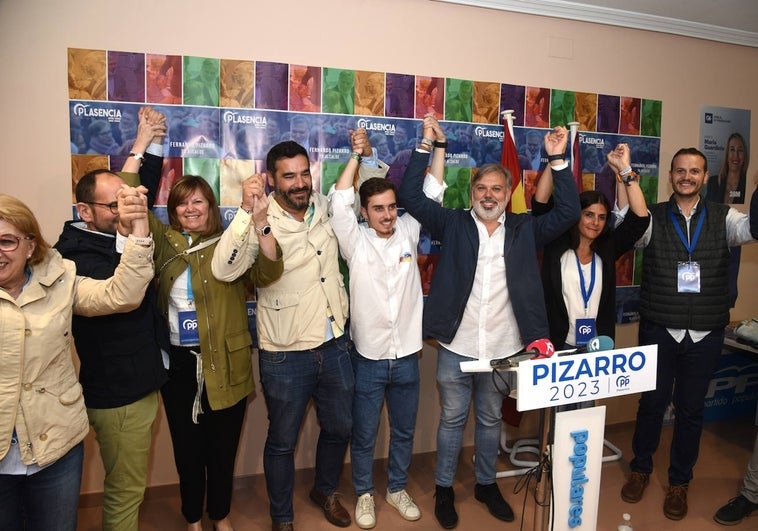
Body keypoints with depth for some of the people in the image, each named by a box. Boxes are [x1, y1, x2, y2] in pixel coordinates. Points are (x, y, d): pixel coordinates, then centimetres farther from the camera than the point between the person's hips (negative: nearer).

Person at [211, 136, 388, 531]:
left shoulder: (327, 208, 0)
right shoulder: (261, 223, -15)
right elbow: (223, 270, -30)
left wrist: (366, 156, -3)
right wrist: (247, 213, -37)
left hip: (334, 346, 5)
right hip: (285, 356, -5)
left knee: (339, 428, 23)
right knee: (282, 441, 14)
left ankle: (326, 491, 51)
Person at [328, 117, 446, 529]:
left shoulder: (407, 234, 1)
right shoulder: (356, 242, -8)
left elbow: (431, 194, 2)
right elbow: (339, 201, -19)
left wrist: (437, 146, -2)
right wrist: (356, 155, -17)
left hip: (407, 356, 3)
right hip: (368, 358, -3)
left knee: (404, 431, 18)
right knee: (364, 434, 13)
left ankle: (397, 489, 40)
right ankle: (364, 493, 35)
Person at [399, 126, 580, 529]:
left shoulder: (524, 229, 4)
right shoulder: (453, 224, -1)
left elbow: (569, 212, -2)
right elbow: (410, 195, -6)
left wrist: (557, 159, -6)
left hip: (502, 351, 2)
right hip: (456, 348, -1)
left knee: (490, 421, 19)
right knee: (452, 420, 13)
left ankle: (486, 484, 39)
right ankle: (444, 489, 31)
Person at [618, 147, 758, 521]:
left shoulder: (722, 217, 0)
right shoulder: (653, 217, -2)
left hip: (705, 335, 1)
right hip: (659, 331, -1)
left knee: (691, 409, 13)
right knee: (652, 403, 14)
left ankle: (679, 481, 33)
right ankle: (641, 468, 35)